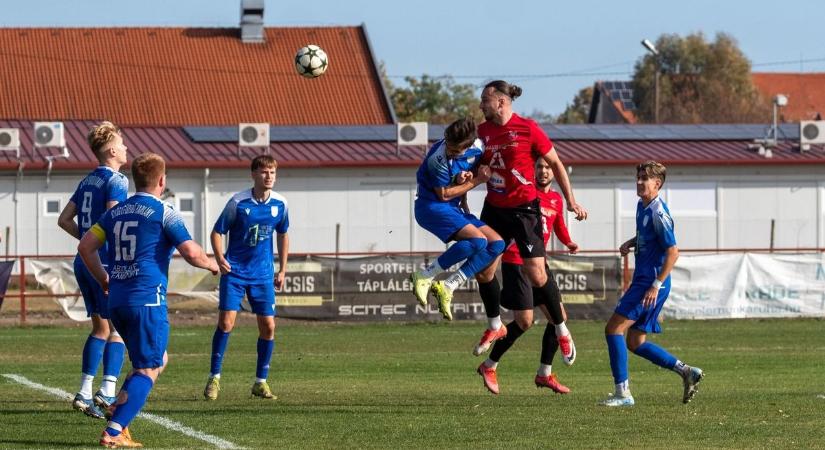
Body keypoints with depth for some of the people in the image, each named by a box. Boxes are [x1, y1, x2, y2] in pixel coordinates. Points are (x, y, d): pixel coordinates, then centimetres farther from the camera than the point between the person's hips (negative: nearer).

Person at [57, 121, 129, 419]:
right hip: (106, 263, -8)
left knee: (100, 328, 14)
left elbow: (64, 219, 18)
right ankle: (107, 391, -12)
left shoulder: (87, 181, 15)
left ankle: (84, 394, 10)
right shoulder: (116, 181, -10)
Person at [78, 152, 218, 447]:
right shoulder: (163, 213, -6)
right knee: (148, 369, -3)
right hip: (147, 300, -7)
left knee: (158, 359, 23)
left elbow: (86, 246, 12)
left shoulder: (116, 212, 13)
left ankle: (118, 407, 6)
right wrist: (211, 264, 8)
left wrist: (104, 280, 23)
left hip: (117, 300, 7)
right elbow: (191, 252, -13)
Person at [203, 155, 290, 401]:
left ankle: (261, 382, 12)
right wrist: (219, 257, -23)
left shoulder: (280, 204, -1)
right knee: (226, 323, -12)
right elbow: (217, 232, -5)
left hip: (262, 274, 3)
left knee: (268, 326, -1)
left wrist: (282, 269, 14)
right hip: (234, 272, -3)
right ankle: (214, 378, 0)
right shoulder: (238, 202, -12)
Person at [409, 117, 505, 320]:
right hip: (431, 206, -8)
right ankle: (424, 277, -17)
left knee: (497, 244, -3)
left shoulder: (476, 148, -5)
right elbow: (444, 194, -16)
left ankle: (448, 287, -6)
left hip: (454, 208, 8)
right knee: (478, 240, -27)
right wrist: (476, 180, -16)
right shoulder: (438, 159, -24)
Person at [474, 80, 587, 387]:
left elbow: (555, 164, -4)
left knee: (536, 274, -11)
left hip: (524, 210, -5)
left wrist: (570, 200, -6)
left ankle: (562, 331, 7)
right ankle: (494, 326, 20)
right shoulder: (482, 131, 3)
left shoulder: (528, 129, -12)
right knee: (483, 269, -2)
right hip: (494, 209, 5)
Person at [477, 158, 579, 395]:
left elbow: (559, 226, 25)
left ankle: (544, 374, 17)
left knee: (559, 317, 5)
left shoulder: (556, 199, 11)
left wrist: (568, 242, 5)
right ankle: (490, 366, 7)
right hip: (515, 261, -7)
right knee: (525, 320, -11)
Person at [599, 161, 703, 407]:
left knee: (614, 328, -14)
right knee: (636, 343, 11)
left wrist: (656, 286, -23)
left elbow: (673, 251, -19)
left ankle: (623, 393, -13)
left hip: (652, 283, -10)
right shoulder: (642, 206, 12)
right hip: (642, 280, 10)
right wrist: (630, 243, 9)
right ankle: (686, 372, 17)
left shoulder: (658, 213, -16)